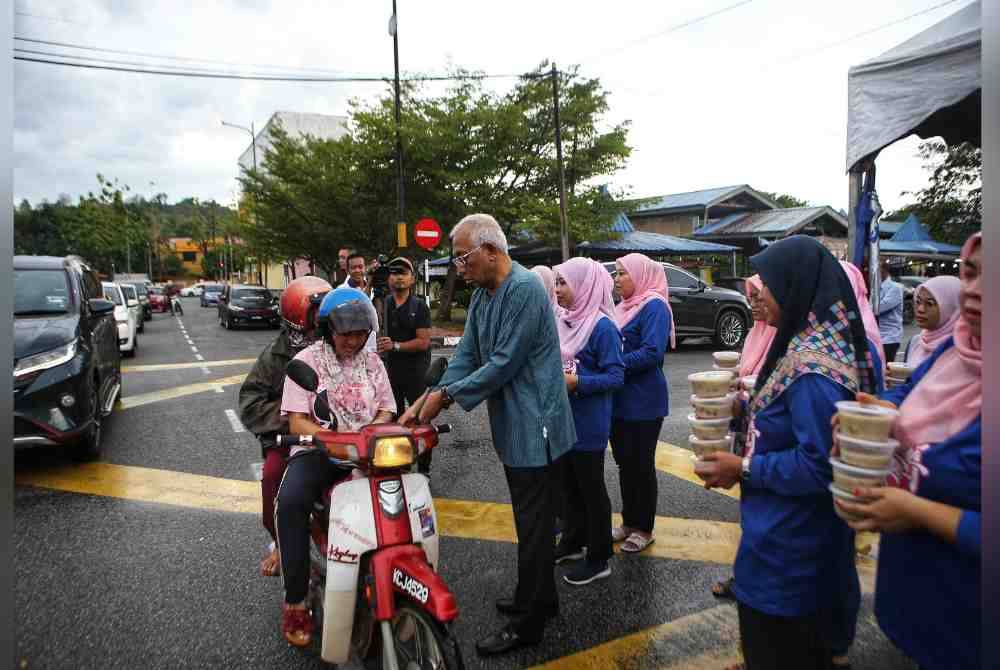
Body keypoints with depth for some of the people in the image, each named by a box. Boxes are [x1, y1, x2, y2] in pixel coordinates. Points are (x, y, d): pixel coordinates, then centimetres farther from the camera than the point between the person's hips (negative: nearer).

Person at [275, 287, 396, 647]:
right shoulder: (306, 361, 1)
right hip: (317, 451, -2)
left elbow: (385, 412, 10)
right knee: (290, 501, -31)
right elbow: (297, 423, -6)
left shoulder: (372, 362, 12)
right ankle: (295, 600, -17)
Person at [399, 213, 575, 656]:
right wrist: (431, 399, -8)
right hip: (512, 425, 9)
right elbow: (467, 355, 6)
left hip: (534, 425, -9)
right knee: (529, 519, 20)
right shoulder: (481, 294, 10)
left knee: (533, 524, 3)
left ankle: (528, 623, 17)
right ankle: (540, 598, 37)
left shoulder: (525, 289, -20)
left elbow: (504, 364, -24)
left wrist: (447, 395, -18)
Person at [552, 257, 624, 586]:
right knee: (570, 484, 20)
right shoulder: (564, 322, 6)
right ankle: (573, 541, 37)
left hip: (588, 423, -7)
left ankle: (598, 559, 20)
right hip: (563, 419, 7)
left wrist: (575, 382, -26)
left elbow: (616, 377, -19)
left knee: (591, 487, 6)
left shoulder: (602, 326, -17)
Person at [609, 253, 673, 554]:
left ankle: (643, 529, 20)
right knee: (624, 462, 15)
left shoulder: (654, 306, -13)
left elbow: (652, 352, -24)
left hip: (643, 403, -8)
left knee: (641, 464, 4)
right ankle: (629, 521, 30)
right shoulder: (625, 306, 13)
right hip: (619, 401, 8)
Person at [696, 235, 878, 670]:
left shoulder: (813, 365, -28)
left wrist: (744, 469, -18)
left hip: (787, 549, -9)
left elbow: (820, 465, -28)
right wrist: (751, 403, 9)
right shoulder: (821, 343, 2)